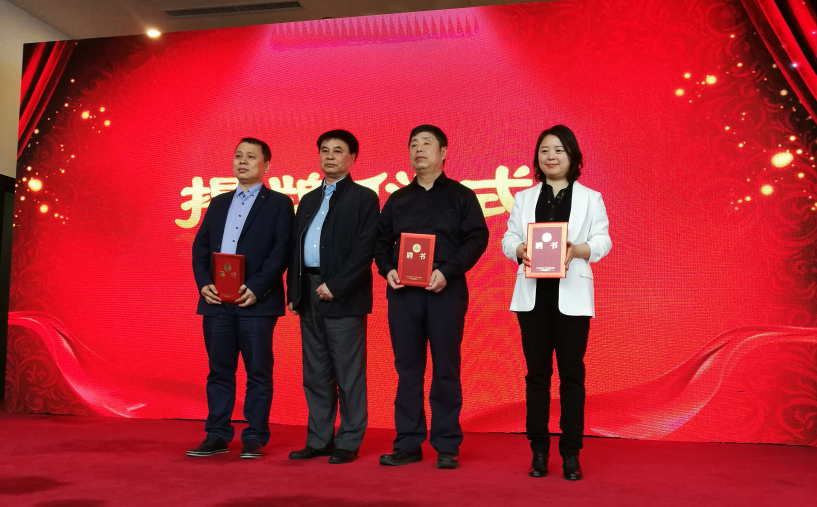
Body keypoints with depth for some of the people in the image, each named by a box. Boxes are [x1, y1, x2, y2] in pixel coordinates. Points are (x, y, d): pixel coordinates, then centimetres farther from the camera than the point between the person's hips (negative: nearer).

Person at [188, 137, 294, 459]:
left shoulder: (278, 204, 3)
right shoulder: (218, 203, 19)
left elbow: (281, 251, -7)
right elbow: (200, 246, 14)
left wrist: (256, 288, -16)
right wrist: (203, 284, -2)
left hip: (256, 302, -5)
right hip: (216, 301, 5)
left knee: (258, 372, 1)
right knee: (219, 371, 10)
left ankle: (254, 438, 9)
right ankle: (217, 436, 19)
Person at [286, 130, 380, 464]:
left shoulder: (364, 198, -2)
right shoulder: (308, 200, 18)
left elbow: (364, 251, -11)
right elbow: (296, 248, 17)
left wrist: (335, 287, -16)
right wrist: (294, 291, 7)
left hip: (343, 297, -6)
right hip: (309, 295, 7)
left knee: (348, 375, -1)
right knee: (315, 374, 11)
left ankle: (348, 443, 9)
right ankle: (318, 440, 20)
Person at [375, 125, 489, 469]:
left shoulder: (461, 196, 6)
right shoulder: (397, 199, 16)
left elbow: (477, 238, -4)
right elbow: (381, 242, 16)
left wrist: (447, 272, -16)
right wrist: (387, 270, -3)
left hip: (445, 292, -3)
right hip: (402, 291, 3)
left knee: (446, 369, 1)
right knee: (407, 369, 6)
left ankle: (447, 447, 9)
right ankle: (407, 444, 14)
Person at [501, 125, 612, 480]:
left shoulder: (590, 198, 9)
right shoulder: (524, 198, 15)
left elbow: (602, 241, 0)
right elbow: (508, 238, 8)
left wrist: (576, 249, -20)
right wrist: (521, 249, -14)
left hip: (571, 294, -2)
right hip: (533, 293, 2)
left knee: (571, 373, 0)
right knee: (537, 373, 5)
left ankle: (571, 455, 8)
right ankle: (539, 453, 12)